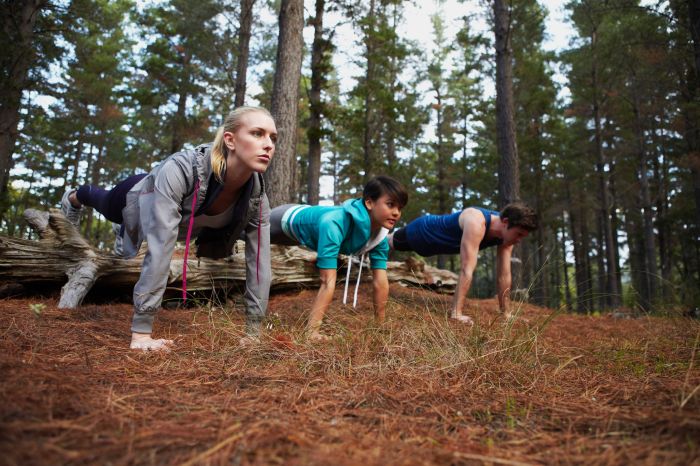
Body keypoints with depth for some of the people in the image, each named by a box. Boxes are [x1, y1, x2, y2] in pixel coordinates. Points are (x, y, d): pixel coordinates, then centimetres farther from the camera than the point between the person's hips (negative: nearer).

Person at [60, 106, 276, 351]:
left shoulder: (257, 196, -35)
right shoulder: (180, 169, -48)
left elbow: (259, 262, -31)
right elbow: (159, 249, -50)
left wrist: (253, 332, -29)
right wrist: (141, 332, -49)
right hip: (138, 198, -2)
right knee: (104, 202, 34)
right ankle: (74, 197, 68)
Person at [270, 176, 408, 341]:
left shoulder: (381, 237, -28)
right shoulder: (334, 224, -49)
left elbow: (381, 282, -26)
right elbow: (328, 283, -52)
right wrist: (311, 331, -52)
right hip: (289, 218, -6)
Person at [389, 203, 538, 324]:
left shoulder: (506, 232, -23)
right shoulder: (476, 223, -47)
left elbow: (504, 275, -16)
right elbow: (466, 270, -51)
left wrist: (507, 313, -14)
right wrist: (457, 313, -51)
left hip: (435, 239, 6)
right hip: (422, 231, -6)